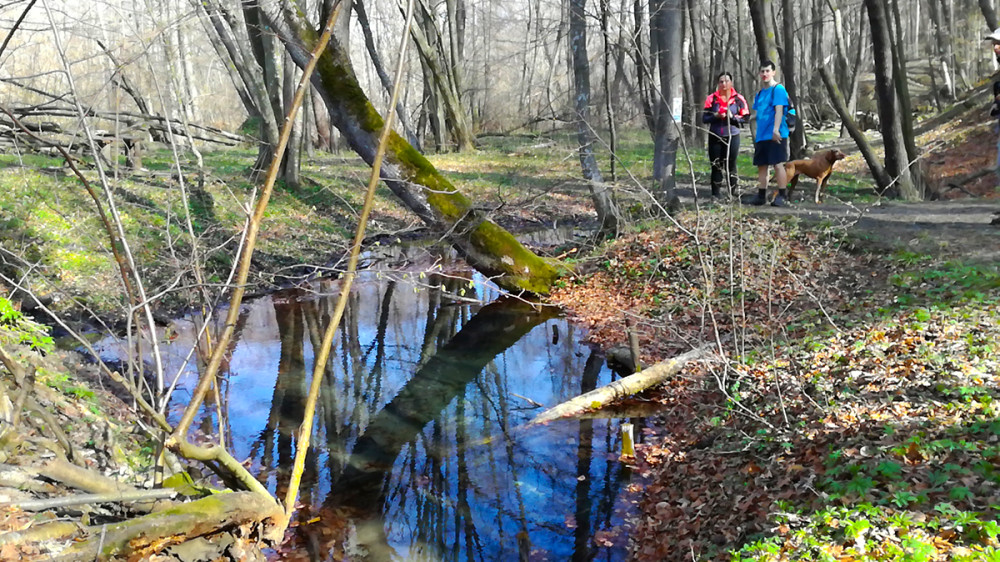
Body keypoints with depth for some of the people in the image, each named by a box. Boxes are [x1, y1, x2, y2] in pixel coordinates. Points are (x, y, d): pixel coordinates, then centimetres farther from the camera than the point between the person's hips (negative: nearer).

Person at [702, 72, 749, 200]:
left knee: (731, 165, 2)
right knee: (716, 166, 1)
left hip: (732, 136, -1)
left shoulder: (739, 99, 3)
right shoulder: (711, 98, 4)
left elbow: (745, 118, 1)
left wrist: (732, 116, -14)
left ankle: (732, 193, 11)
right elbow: (704, 118, 2)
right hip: (715, 137, 1)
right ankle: (716, 194, 8)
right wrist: (716, 116, -15)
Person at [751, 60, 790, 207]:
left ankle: (781, 196, -3)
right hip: (761, 136, 8)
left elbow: (779, 110, -16)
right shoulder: (759, 93, 17)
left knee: (778, 164, -7)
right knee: (761, 165, 9)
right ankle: (761, 196, 16)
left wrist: (775, 130, -25)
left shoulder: (778, 89, -6)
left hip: (775, 135, -8)